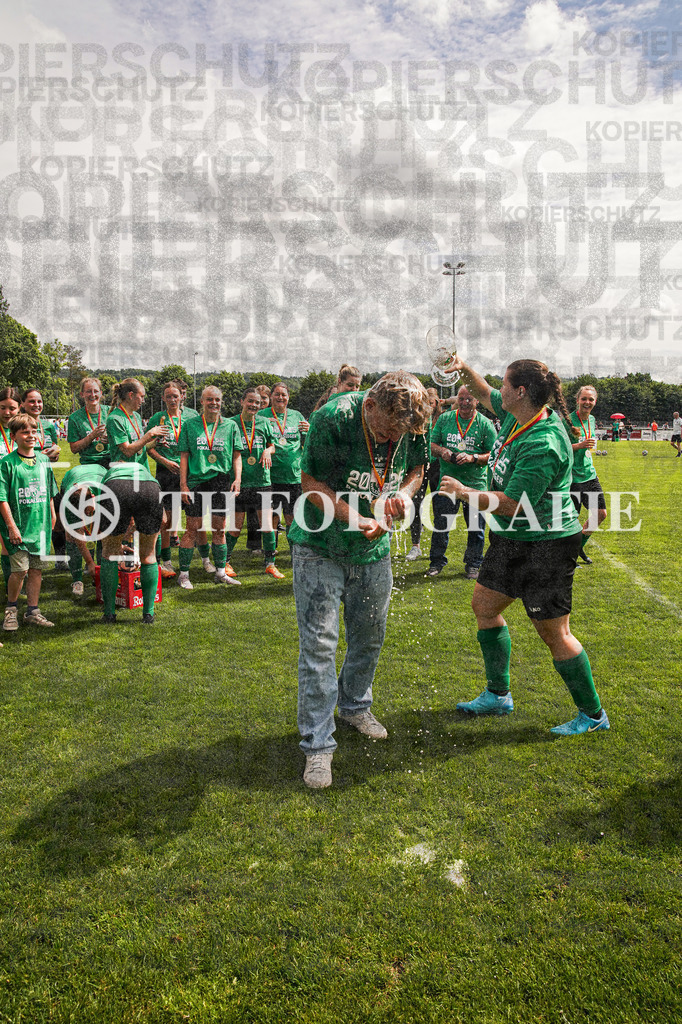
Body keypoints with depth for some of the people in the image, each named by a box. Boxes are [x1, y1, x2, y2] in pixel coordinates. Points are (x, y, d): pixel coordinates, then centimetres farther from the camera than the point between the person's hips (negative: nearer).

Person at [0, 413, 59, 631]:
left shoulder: (43, 460, 8)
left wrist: (52, 516, 16)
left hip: (40, 524, 5)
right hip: (18, 526, -5)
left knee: (36, 569, 8)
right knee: (20, 569, -7)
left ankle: (32, 612, 18)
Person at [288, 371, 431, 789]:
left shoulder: (415, 426, -10)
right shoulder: (333, 418, -25)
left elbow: (417, 467, 7)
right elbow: (311, 481, -16)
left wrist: (405, 492, -16)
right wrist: (355, 519, -29)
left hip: (374, 550, 5)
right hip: (321, 546, -4)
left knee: (370, 637, 15)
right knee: (319, 642, -6)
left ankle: (355, 706, 42)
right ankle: (318, 744, 5)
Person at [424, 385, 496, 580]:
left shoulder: (485, 424, -1)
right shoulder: (445, 419, 6)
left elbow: (493, 454, -3)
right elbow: (432, 445, 10)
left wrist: (473, 458, -18)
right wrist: (442, 451, -11)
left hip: (476, 483, -1)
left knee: (476, 527, 6)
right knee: (441, 524, 7)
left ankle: (473, 564, 22)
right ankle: (437, 562, 22)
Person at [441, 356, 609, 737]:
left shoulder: (542, 445, -28)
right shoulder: (517, 414, 0)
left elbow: (511, 504, -26)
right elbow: (486, 394, 22)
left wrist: (465, 492, -15)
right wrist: (464, 368, 9)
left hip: (547, 545, -10)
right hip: (512, 539, 10)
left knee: (553, 631, -1)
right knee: (484, 606, 15)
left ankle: (593, 714, 20)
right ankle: (498, 694, 31)